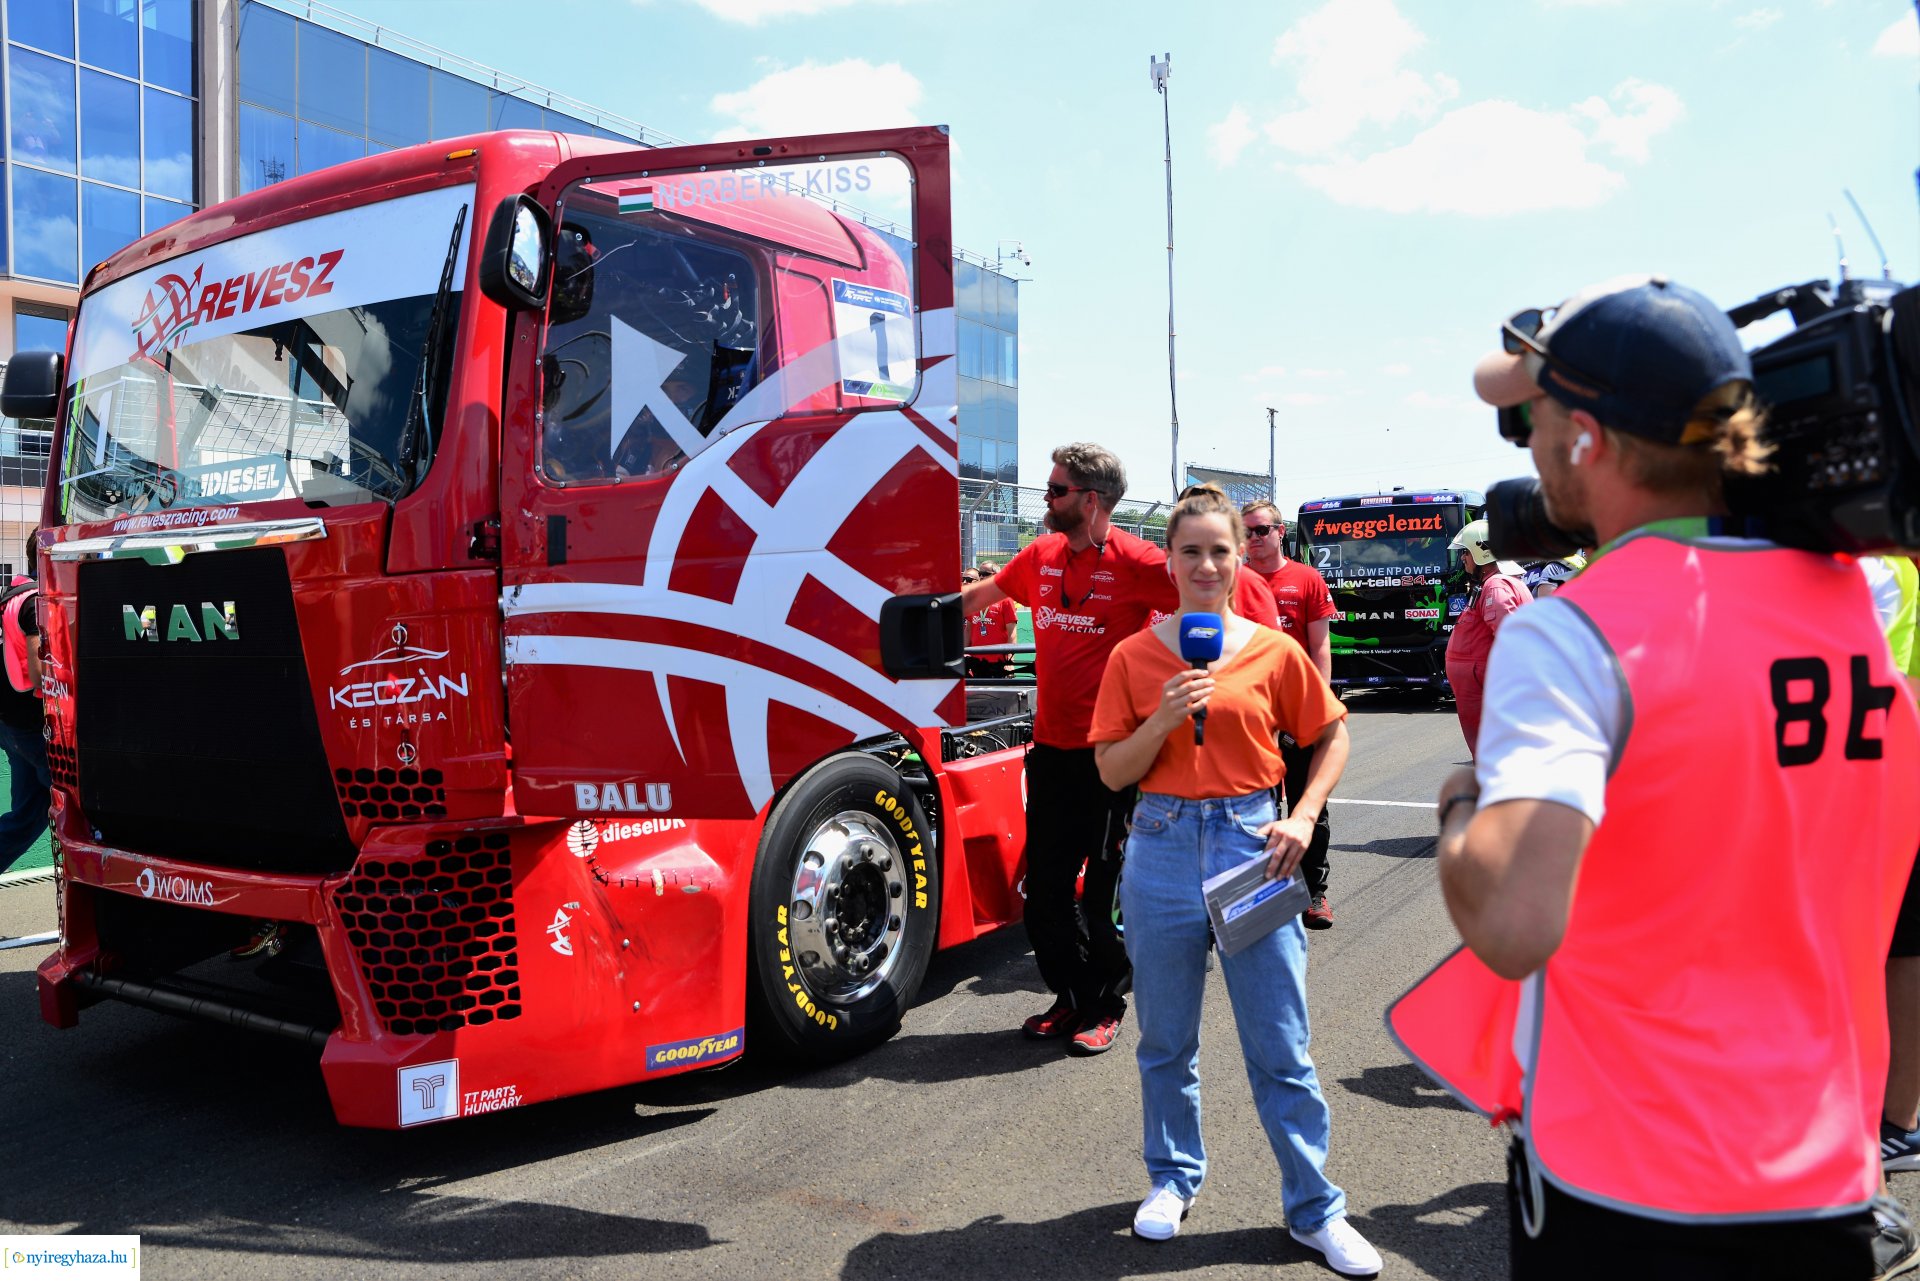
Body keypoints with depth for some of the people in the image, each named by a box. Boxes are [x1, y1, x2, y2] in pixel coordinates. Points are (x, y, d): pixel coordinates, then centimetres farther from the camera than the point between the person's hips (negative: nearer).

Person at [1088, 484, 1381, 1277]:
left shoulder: (1275, 652, 0)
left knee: (1281, 1048, 6)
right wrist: (1165, 719, -17)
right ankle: (1173, 1179, 36)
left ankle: (1315, 1210, 23)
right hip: (1163, 848, 1)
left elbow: (1333, 737, 10)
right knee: (1166, 1042, 15)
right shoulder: (1134, 658, 0)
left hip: (1252, 844, -1)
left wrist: (1304, 817, -3)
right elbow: (1112, 772, -1)